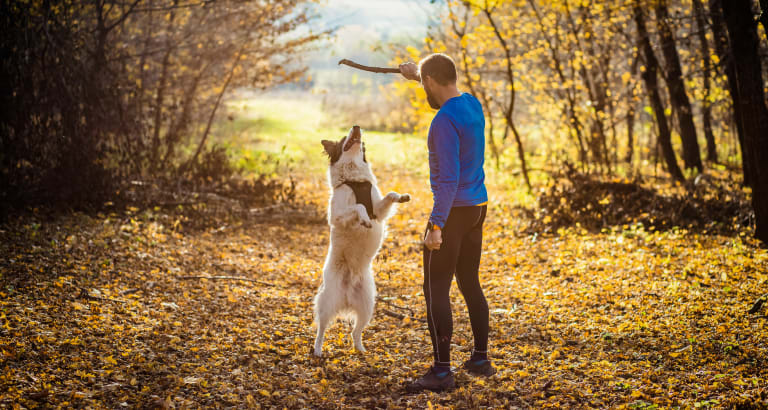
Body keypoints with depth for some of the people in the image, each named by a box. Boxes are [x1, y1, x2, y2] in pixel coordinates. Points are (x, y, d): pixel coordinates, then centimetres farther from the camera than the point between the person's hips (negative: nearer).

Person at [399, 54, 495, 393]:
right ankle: (480, 359, 23)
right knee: (470, 284, 17)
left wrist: (436, 226, -26)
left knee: (436, 290, -4)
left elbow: (448, 178, -25)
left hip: (453, 211, -9)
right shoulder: (472, 104, 7)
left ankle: (441, 371, -5)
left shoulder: (445, 121, -20)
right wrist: (418, 74, 43)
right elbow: (449, 93, 33)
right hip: (477, 208, 9)